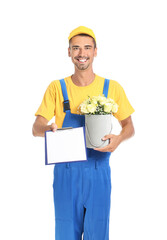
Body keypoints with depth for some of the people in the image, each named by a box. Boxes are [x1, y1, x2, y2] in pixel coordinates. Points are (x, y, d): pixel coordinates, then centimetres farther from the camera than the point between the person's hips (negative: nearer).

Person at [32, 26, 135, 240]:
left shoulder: (111, 88, 3)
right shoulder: (57, 88, 3)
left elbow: (129, 126, 8)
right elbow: (36, 128, 0)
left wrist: (119, 138, -14)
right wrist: (48, 128, -24)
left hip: (98, 173, 0)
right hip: (65, 172, 0)